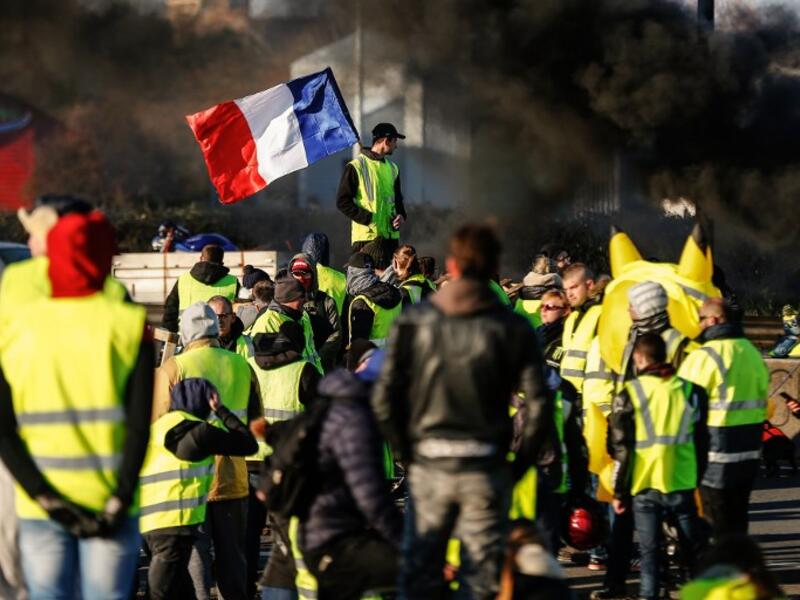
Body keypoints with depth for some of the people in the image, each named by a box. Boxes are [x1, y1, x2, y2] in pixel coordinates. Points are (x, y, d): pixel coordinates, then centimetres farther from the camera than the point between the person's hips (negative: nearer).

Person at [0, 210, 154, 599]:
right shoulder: (128, 325, -3)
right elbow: (139, 425, -11)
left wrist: (47, 498, -6)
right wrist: (120, 501, -10)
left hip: (39, 508, 2)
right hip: (108, 503, -2)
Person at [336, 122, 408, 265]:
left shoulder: (392, 169, 18)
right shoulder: (356, 167, -4)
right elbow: (342, 202, -7)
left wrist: (401, 216, 4)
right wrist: (369, 218, -15)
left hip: (390, 237, 6)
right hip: (365, 236, -6)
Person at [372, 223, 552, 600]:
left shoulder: (414, 322, 0)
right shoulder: (513, 328, -2)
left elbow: (384, 399, -4)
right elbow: (539, 407, -7)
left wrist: (407, 454, 6)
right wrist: (519, 466, 3)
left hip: (429, 466, 1)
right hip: (487, 470, -1)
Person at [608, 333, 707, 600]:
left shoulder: (629, 394, -5)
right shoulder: (690, 390, 3)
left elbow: (621, 449, -4)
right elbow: (702, 440, 8)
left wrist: (619, 492, 4)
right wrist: (701, 479, 17)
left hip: (644, 484, -2)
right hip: (683, 483, 2)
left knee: (649, 551, 2)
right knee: (692, 548, 13)